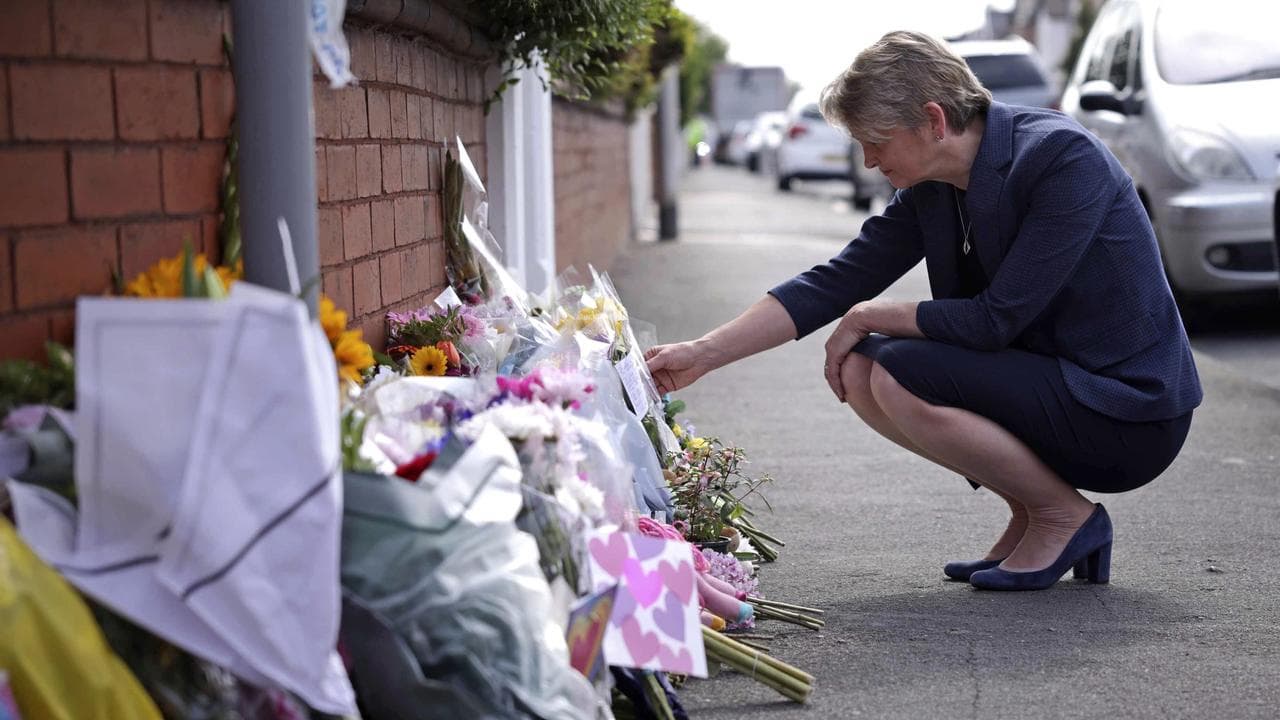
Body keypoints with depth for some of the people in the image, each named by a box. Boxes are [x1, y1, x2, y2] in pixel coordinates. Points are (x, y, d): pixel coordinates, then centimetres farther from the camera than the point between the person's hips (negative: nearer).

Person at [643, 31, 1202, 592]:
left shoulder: (1063, 157, -21)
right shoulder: (929, 193, 1)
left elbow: (996, 319, -25)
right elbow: (833, 283, 2)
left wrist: (868, 317, -11)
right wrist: (703, 354, -4)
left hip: (1132, 418, -8)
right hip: (1045, 378, 8)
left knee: (900, 376, -21)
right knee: (859, 368, -1)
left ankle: (1065, 516, -4)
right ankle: (1029, 520, 7)